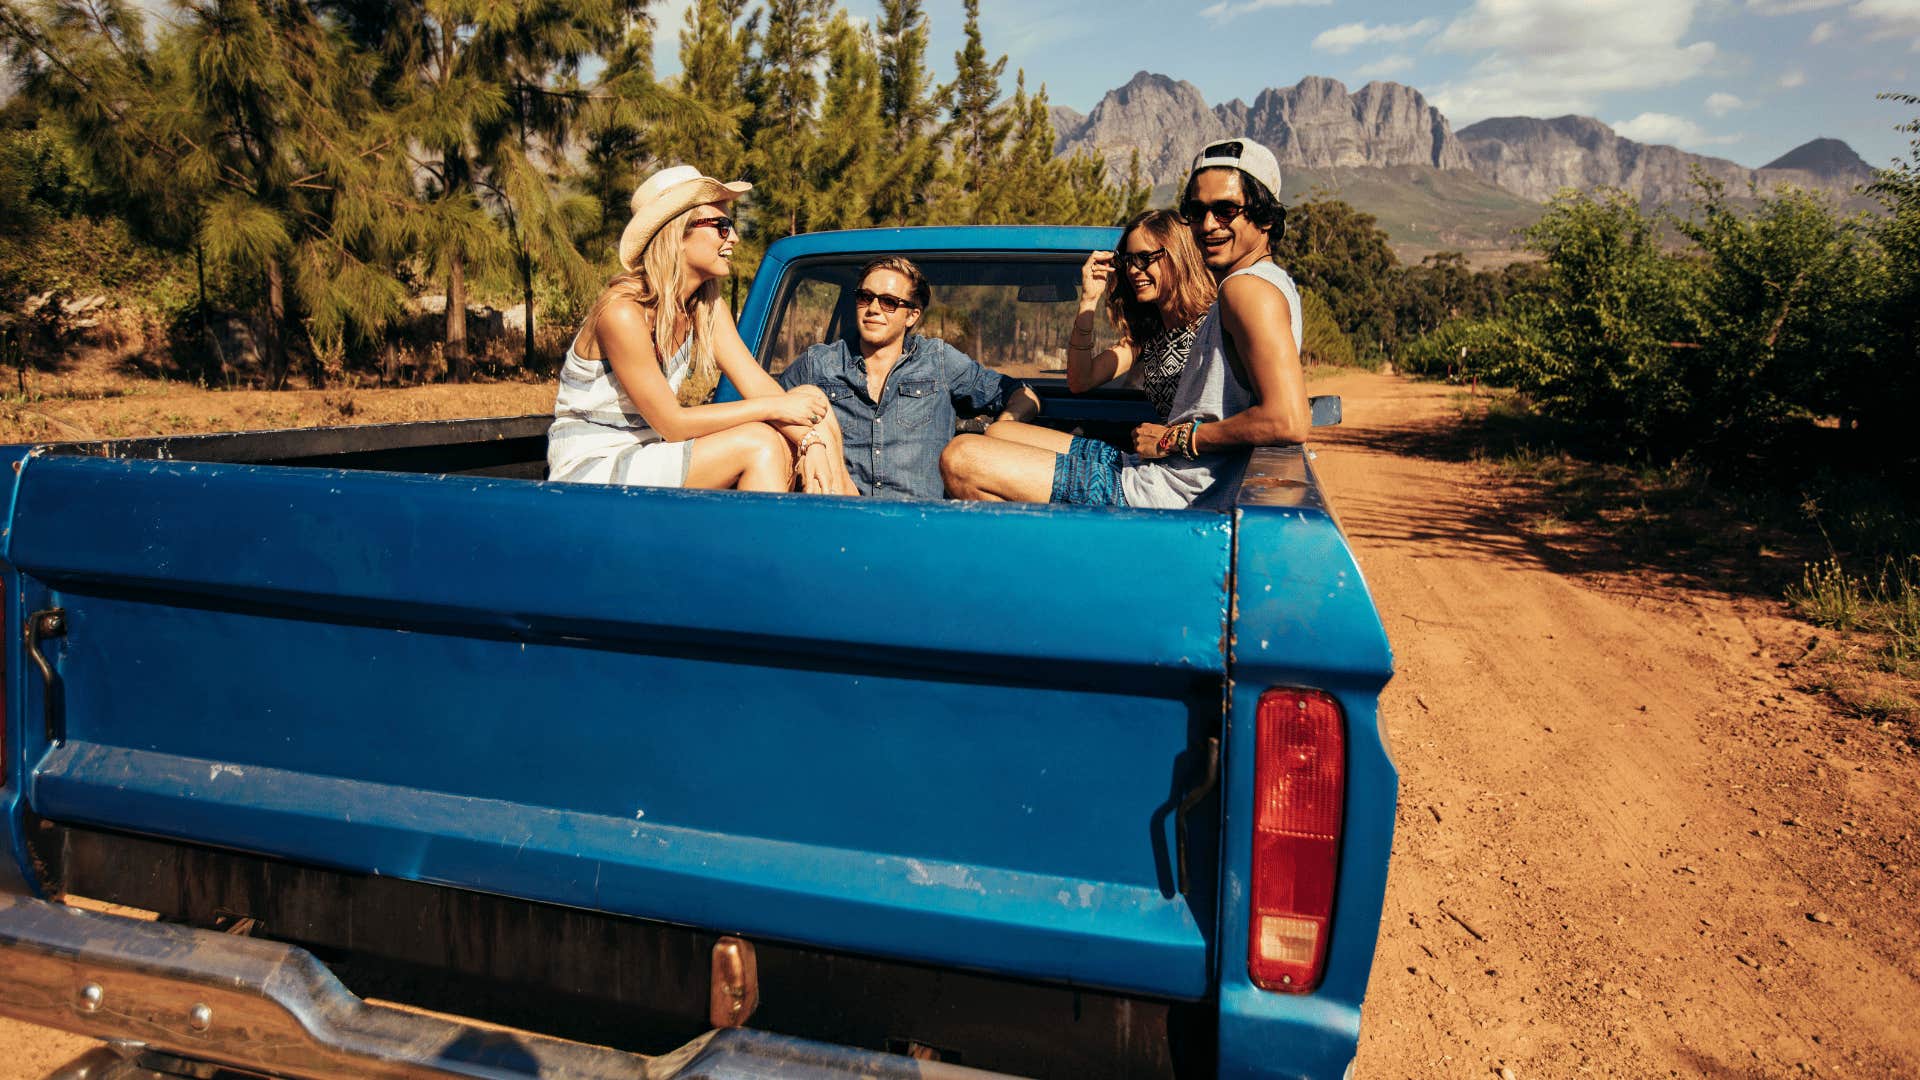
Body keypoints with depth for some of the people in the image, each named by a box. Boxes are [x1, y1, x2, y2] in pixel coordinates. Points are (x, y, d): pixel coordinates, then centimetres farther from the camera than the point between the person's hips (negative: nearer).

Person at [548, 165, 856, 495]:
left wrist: (811, 441, -25)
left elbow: (758, 383, -7)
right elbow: (671, 423, -21)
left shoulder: (707, 307, 2)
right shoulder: (622, 313, -22)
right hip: (590, 471, -7)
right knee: (757, 445, -22)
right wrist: (775, 406, -20)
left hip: (649, 454, 7)